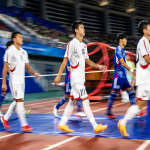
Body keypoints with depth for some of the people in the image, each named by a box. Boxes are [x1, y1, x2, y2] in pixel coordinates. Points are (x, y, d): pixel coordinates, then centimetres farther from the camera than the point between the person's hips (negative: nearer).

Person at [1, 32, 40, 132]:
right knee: (20, 101, -9)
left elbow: (27, 67, 17)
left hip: (22, 80, 7)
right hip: (14, 80, -7)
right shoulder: (10, 51, -9)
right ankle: (24, 125, -4)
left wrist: (34, 73, -1)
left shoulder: (24, 52, 13)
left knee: (17, 101, 12)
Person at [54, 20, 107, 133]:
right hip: (76, 77, -9)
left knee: (73, 101, 11)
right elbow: (65, 60, -13)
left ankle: (62, 124, 19)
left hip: (81, 77, 9)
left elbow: (87, 61, 20)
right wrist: (59, 75, -15)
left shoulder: (84, 45, 15)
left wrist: (99, 66, 5)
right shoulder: (72, 44, -11)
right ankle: (95, 126, -7)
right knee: (85, 101, -9)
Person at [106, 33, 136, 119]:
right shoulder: (118, 49, -11)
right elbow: (122, 63, -19)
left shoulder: (122, 50, 17)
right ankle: (108, 112, 2)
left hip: (123, 75, 9)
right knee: (114, 93, -5)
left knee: (130, 91, 5)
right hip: (118, 75, -9)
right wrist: (131, 70, -23)